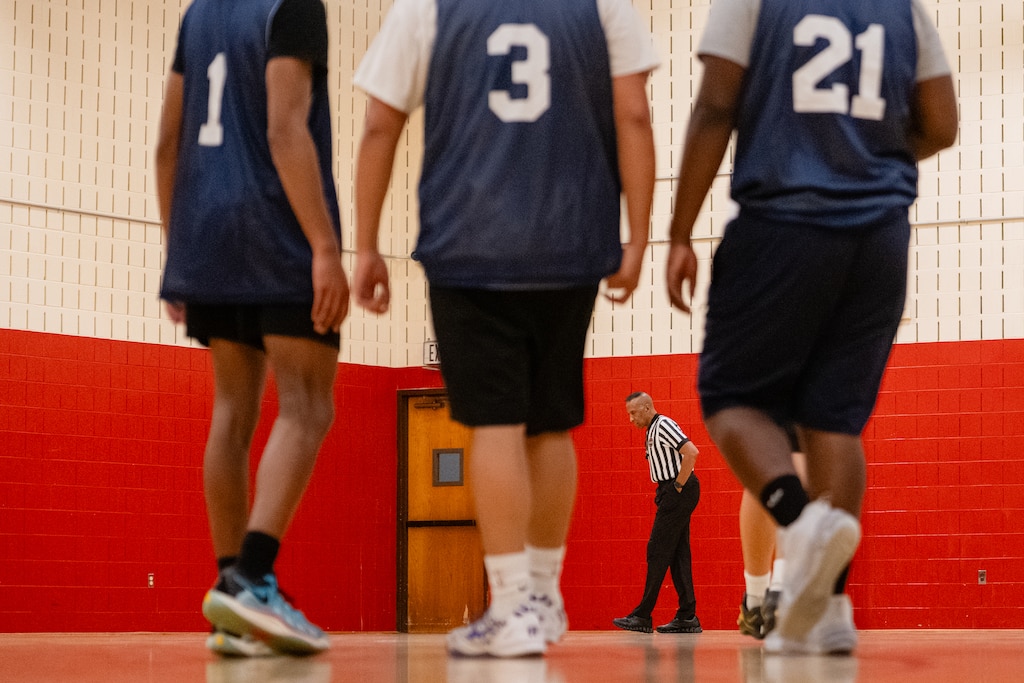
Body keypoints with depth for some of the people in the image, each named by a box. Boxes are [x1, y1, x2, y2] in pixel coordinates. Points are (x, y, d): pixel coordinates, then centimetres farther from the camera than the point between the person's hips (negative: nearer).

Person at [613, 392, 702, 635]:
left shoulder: (663, 426, -12)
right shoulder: (653, 430, 18)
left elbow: (692, 452, -23)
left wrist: (679, 486, -17)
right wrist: (672, 489, 12)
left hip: (678, 494, -10)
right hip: (672, 495, 10)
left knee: (658, 551, -8)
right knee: (677, 554, 7)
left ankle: (642, 616, -6)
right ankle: (687, 617, 6)